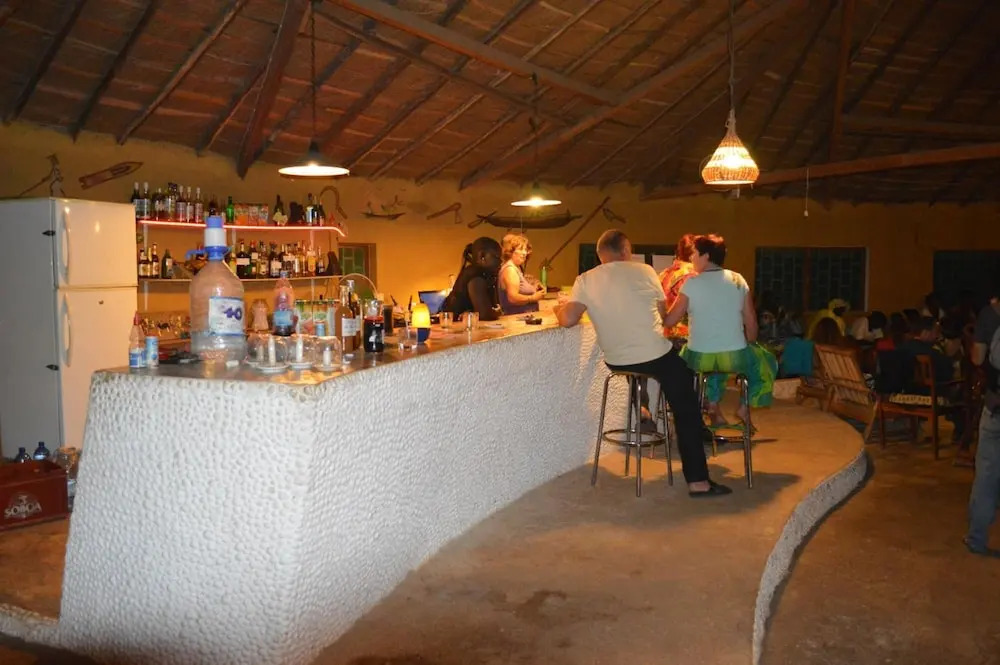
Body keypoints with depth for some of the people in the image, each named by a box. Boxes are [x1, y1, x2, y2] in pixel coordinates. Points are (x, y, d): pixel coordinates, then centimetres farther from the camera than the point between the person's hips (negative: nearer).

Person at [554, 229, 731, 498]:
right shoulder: (644, 271, -3)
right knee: (686, 411, 9)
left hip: (616, 362, 4)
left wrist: (559, 309, 10)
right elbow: (663, 314, 7)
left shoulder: (585, 280, -2)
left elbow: (568, 320, -12)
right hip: (656, 355, -3)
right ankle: (697, 480, 4)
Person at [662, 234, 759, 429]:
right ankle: (745, 405, 25)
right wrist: (749, 346, 22)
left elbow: (669, 321, -3)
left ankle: (713, 406, 27)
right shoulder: (738, 280, 0)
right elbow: (751, 322, 4)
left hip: (700, 358, 0)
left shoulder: (692, 283, -6)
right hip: (735, 357, 0)